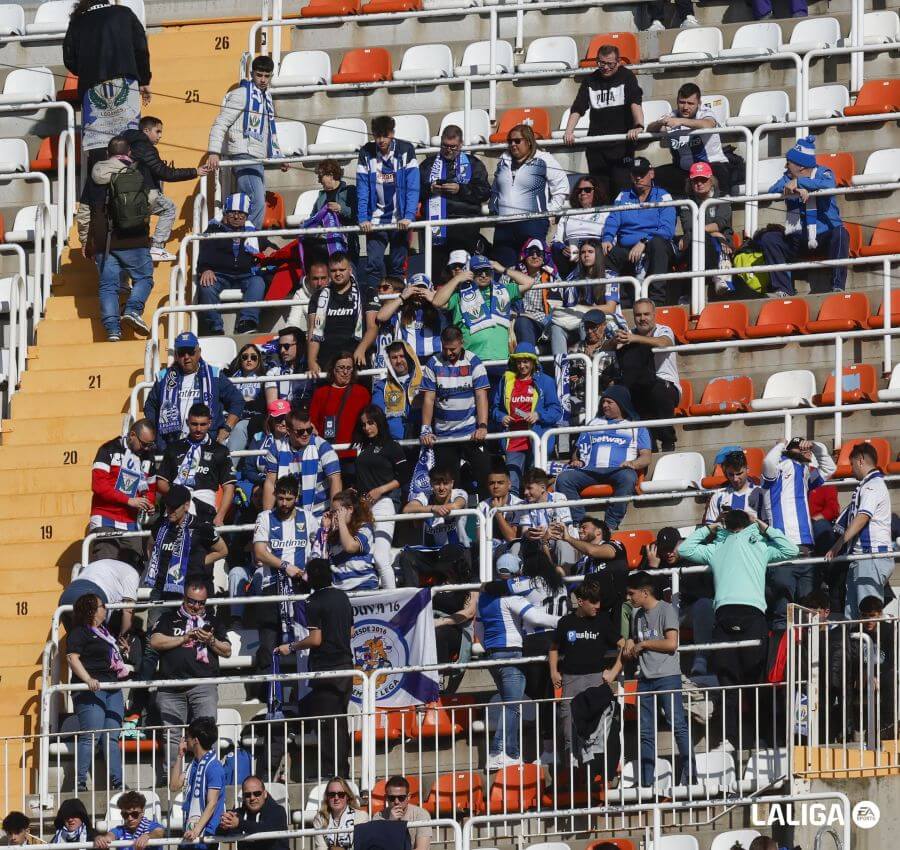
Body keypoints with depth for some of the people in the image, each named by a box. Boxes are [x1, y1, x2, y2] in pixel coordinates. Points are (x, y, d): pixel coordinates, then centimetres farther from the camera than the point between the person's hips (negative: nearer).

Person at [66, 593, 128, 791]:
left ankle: (117, 782, 1)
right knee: (91, 736, -14)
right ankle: (80, 782, -14)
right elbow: (73, 658, -15)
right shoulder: (79, 633, -4)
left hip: (112, 689, 9)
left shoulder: (104, 632, 22)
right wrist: (88, 680, -27)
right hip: (91, 690, -9)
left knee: (112, 737, 3)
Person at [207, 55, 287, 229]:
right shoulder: (241, 94, -5)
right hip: (243, 156, -9)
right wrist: (214, 152, -21)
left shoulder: (266, 97, 20)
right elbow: (220, 123, -11)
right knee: (257, 203, -20)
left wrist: (277, 156, 27)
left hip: (258, 159, 9)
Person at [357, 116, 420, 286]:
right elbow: (362, 189, -1)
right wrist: (363, 219, -12)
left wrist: (408, 216, -19)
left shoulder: (405, 150, -5)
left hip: (400, 220, -1)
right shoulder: (366, 153, 0)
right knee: (373, 265, -9)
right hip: (376, 219, 1)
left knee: (397, 266, 2)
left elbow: (412, 187, -9)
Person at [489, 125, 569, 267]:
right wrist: (493, 208, 19)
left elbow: (562, 189, 2)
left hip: (532, 223, -6)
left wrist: (549, 211, -2)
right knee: (501, 265, 1)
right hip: (503, 226, 6)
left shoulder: (543, 161, 0)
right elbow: (494, 190, 30)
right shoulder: (504, 161, 18)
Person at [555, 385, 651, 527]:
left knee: (627, 478, -40)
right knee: (563, 479, -27)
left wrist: (633, 463, -11)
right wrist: (576, 461, 4)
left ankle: (611, 525, -41)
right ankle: (578, 522, -33)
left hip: (618, 470, -3)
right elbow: (579, 450, 28)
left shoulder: (636, 427, 23)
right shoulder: (594, 424, 33)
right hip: (590, 471, 3)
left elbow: (646, 458, 12)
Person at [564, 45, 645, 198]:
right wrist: (569, 132, -13)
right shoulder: (590, 81, 10)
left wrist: (638, 126, -32)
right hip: (596, 145, 4)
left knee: (622, 186, -10)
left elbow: (635, 103, -14)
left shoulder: (626, 76, 0)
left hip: (622, 144, -4)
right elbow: (577, 108, 3)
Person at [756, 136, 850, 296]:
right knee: (768, 238, -16)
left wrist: (798, 182, -29)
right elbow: (772, 191, -10)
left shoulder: (822, 173, -2)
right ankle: (783, 289, -20)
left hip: (824, 237, -4)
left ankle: (838, 287, -32)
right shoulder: (788, 177, 8)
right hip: (797, 240, 4)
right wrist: (797, 190, -26)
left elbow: (828, 185, -26)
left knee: (840, 234, -33)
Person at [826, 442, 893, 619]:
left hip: (873, 556, -10)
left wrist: (839, 544, -24)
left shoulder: (873, 485, -8)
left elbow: (863, 517, -20)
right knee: (852, 614, 5)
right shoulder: (866, 486, 24)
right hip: (862, 557, 10)